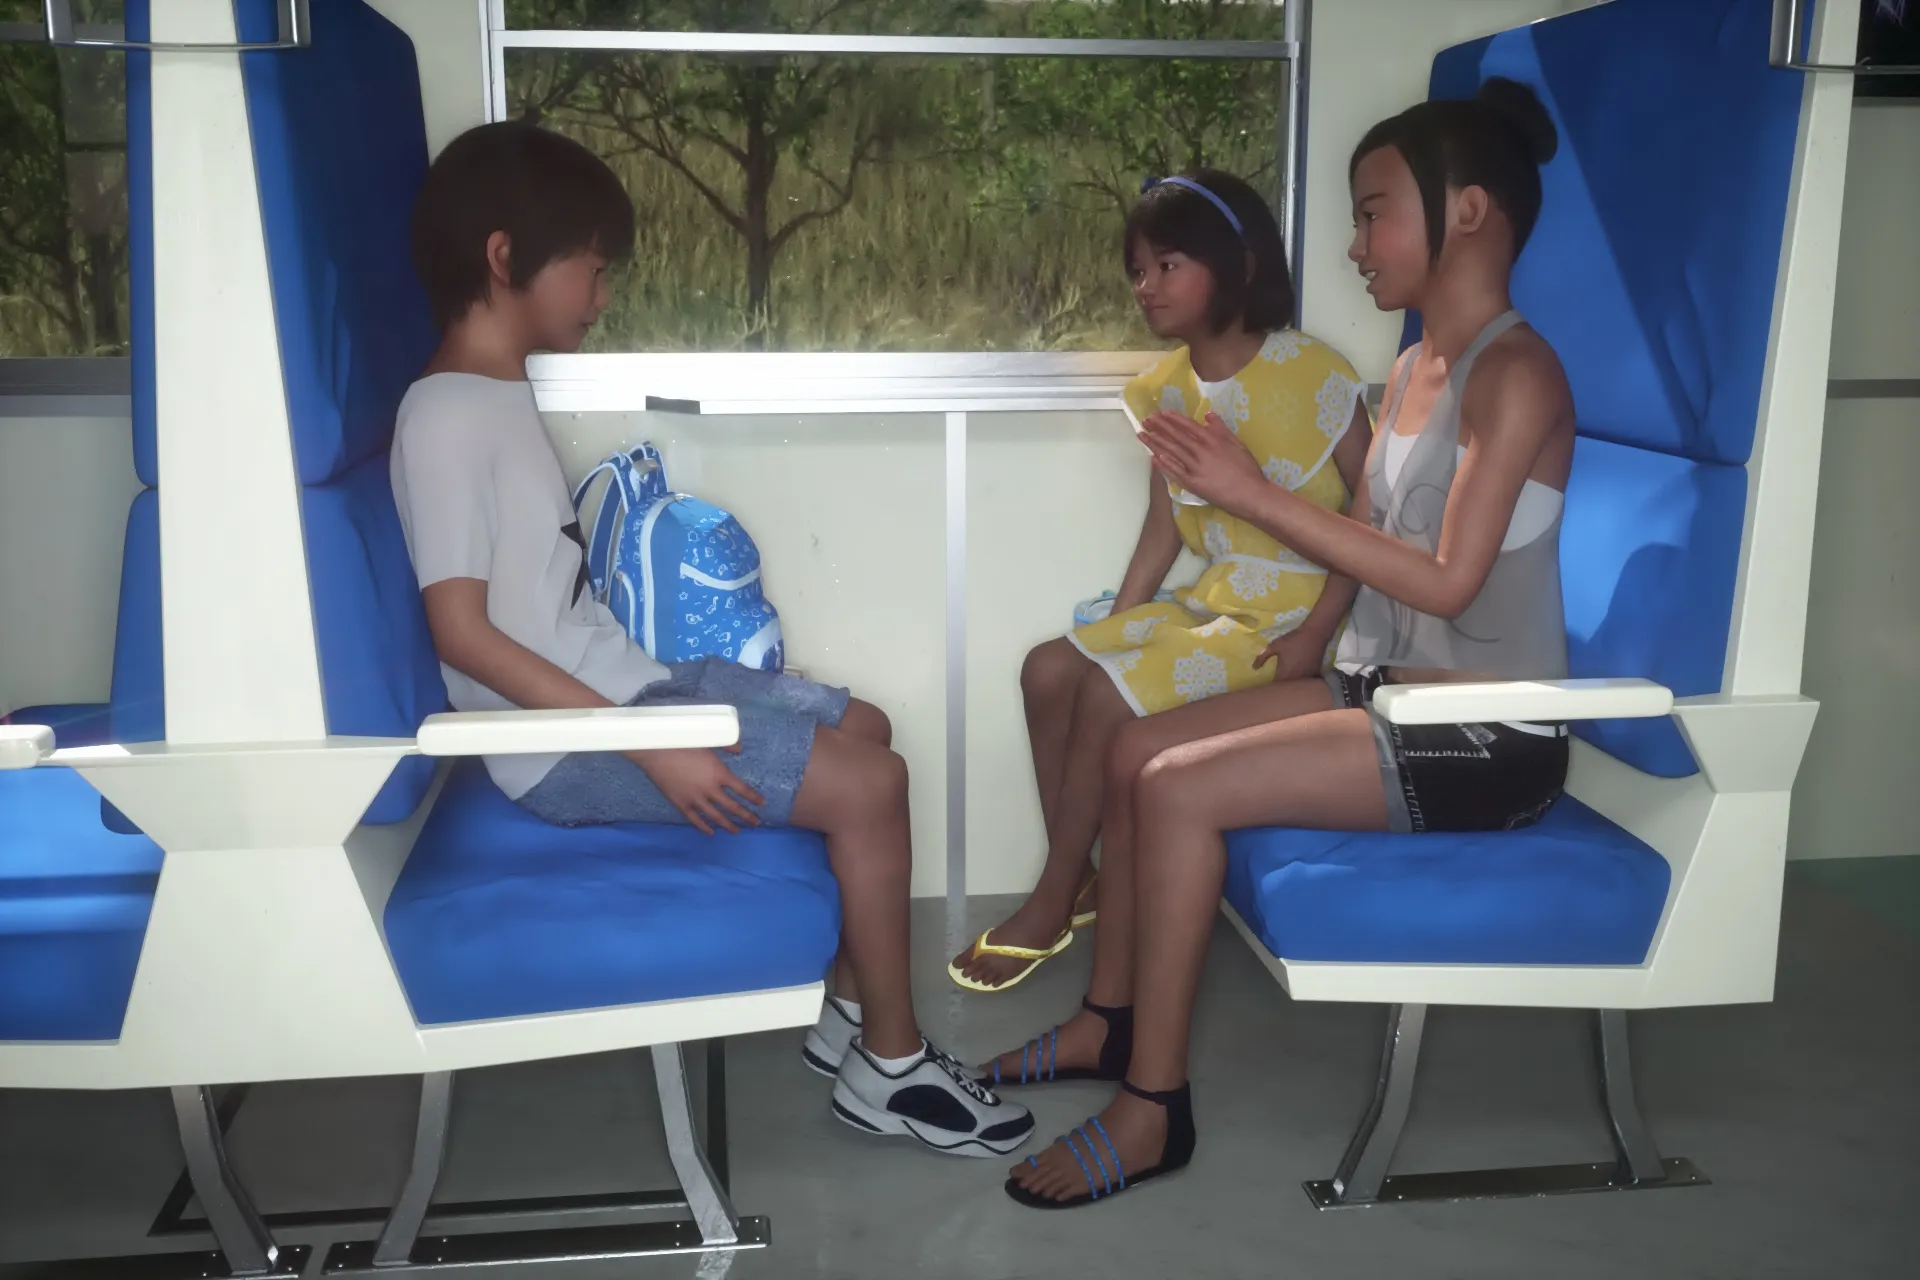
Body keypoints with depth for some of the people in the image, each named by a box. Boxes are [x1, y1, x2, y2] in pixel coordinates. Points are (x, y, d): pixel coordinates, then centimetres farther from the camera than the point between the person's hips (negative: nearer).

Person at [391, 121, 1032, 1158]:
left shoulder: (500, 395, 11)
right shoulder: (448, 418, -18)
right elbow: (464, 632, -23)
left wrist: (652, 705, 12)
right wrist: (652, 748, -25)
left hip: (620, 687, 10)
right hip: (572, 743, -10)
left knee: (862, 729, 16)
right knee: (869, 786, -13)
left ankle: (849, 1009, 21)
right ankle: (890, 1065, 4)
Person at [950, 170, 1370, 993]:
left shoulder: (1309, 372, -16)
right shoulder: (1166, 389, 5)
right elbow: (1163, 531, 10)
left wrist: (1319, 632, -22)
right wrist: (1112, 635, 2)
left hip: (1293, 610, -7)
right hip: (1213, 599, 7)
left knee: (1110, 696, -21)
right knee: (1050, 670, -8)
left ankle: (1051, 908, -4)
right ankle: (1080, 881, 4)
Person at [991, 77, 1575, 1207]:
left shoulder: (1516, 373, -15)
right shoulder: (1414, 370, 13)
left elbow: (1449, 577, -23)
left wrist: (1257, 494, -22)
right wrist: (1220, 479, 2)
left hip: (1487, 739, -9)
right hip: (1386, 689, 9)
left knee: (1182, 788, -21)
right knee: (1136, 751, 3)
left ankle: (1155, 1107, -8)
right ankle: (1111, 1019, 17)